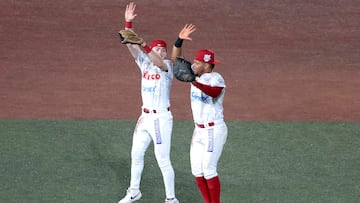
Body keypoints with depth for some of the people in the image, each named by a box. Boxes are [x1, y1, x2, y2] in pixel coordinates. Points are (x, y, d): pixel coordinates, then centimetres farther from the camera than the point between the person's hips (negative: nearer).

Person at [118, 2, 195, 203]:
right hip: (145, 117, 6)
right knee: (136, 154, 16)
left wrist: (141, 43, -44)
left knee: (163, 160, -4)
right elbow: (130, 46, -3)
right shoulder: (144, 63, 5)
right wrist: (128, 22, -15)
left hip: (161, 118, -6)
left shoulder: (167, 66, -9)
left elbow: (157, 60, -32)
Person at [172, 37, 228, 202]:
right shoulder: (195, 73, 5)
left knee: (208, 170, -9)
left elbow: (215, 91, -40)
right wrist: (179, 41, -8)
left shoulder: (216, 79, -18)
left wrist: (194, 83, -53)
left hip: (214, 131, -8)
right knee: (196, 170, 7)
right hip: (199, 131, 8)